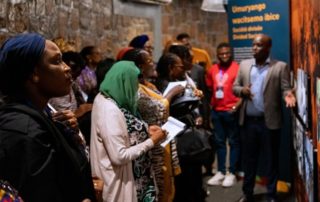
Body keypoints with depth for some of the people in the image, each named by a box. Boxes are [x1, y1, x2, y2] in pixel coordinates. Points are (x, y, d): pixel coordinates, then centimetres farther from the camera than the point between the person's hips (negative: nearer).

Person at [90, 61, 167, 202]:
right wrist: (151, 141, -20)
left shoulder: (104, 98, 1)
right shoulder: (109, 110, -28)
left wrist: (144, 131, 2)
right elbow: (119, 156, -29)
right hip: (119, 181, -9)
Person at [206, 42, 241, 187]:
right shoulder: (213, 70, 8)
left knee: (233, 142, 5)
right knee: (219, 142, 12)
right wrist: (210, 104, 9)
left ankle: (231, 173, 12)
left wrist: (236, 106, -20)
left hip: (231, 111, -5)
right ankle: (221, 172, 21)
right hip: (216, 111, 5)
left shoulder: (237, 69, -9)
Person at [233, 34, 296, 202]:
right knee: (248, 158, 12)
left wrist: (288, 95, -28)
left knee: (271, 159, 8)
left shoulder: (280, 67, -3)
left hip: (269, 121, -3)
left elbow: (285, 90, -5)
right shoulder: (244, 65, 8)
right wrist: (242, 90, -11)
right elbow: (234, 87, 11)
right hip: (248, 120, 3)